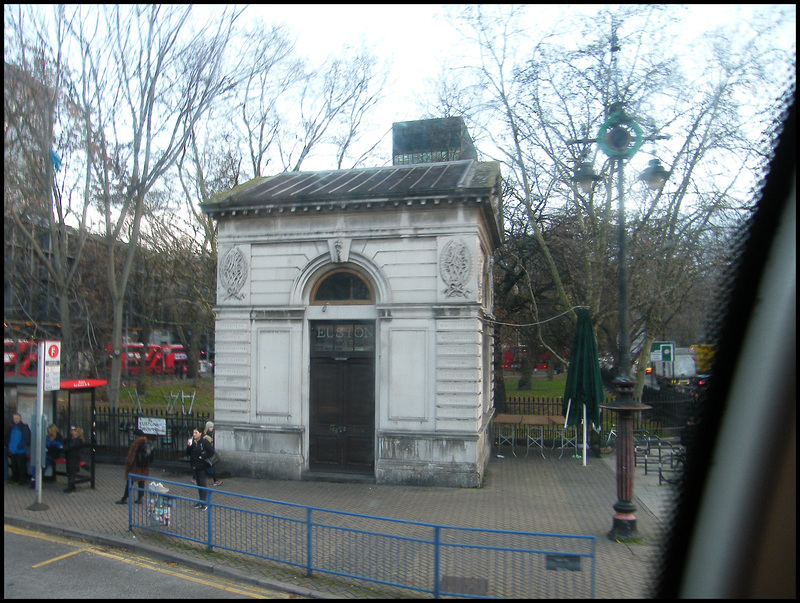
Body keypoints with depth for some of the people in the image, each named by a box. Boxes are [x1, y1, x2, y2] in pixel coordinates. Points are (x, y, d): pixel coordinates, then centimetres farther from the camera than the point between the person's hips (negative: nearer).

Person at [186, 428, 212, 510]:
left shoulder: (204, 441, -11)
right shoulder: (192, 441, 7)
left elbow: (211, 451, -11)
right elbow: (188, 453, 5)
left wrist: (203, 457, -14)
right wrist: (189, 446, -10)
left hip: (201, 466, -7)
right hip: (195, 465, 7)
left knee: (202, 484, -5)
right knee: (198, 483, 14)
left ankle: (204, 503, -3)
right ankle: (201, 501, 23)